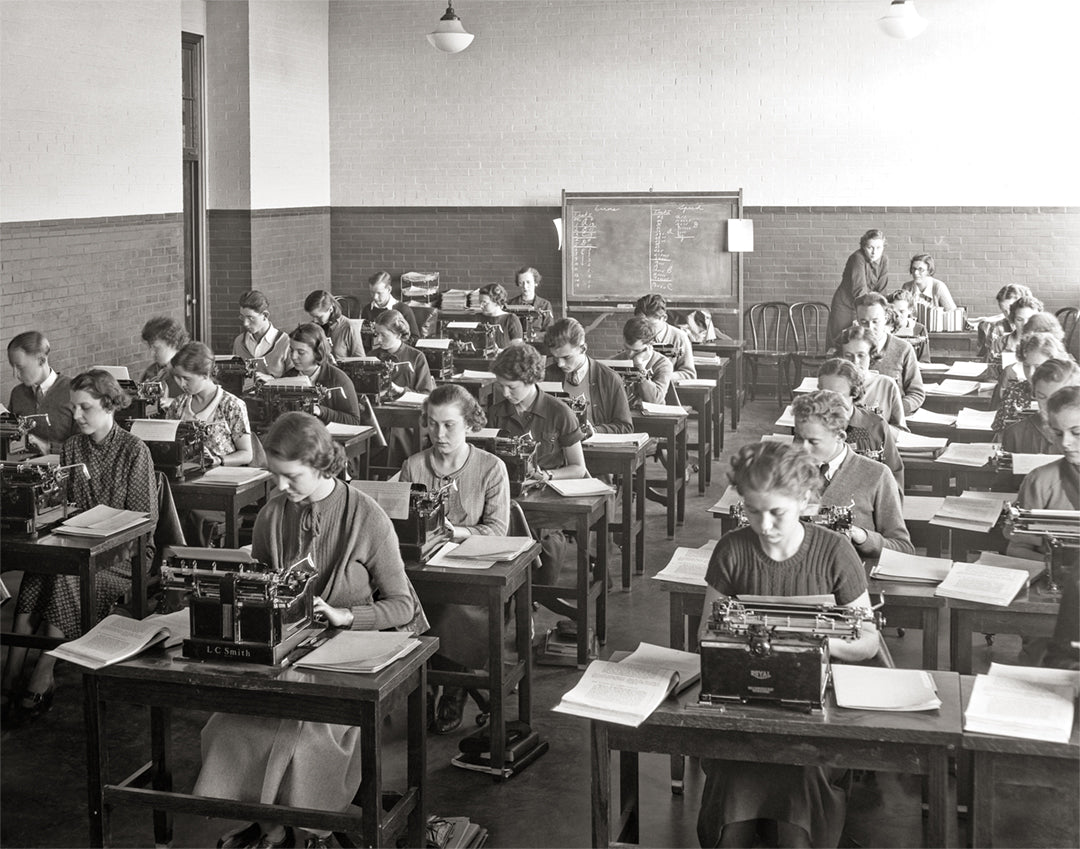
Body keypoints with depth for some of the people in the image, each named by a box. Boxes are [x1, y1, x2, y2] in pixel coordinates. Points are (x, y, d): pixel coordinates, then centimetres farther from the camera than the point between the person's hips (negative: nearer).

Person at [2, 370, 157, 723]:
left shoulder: (134, 451, -5)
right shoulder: (71, 448, 12)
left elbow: (144, 520, -7)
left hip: (122, 557, -4)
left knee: (67, 578, -32)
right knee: (37, 572, -27)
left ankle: (40, 682, -29)